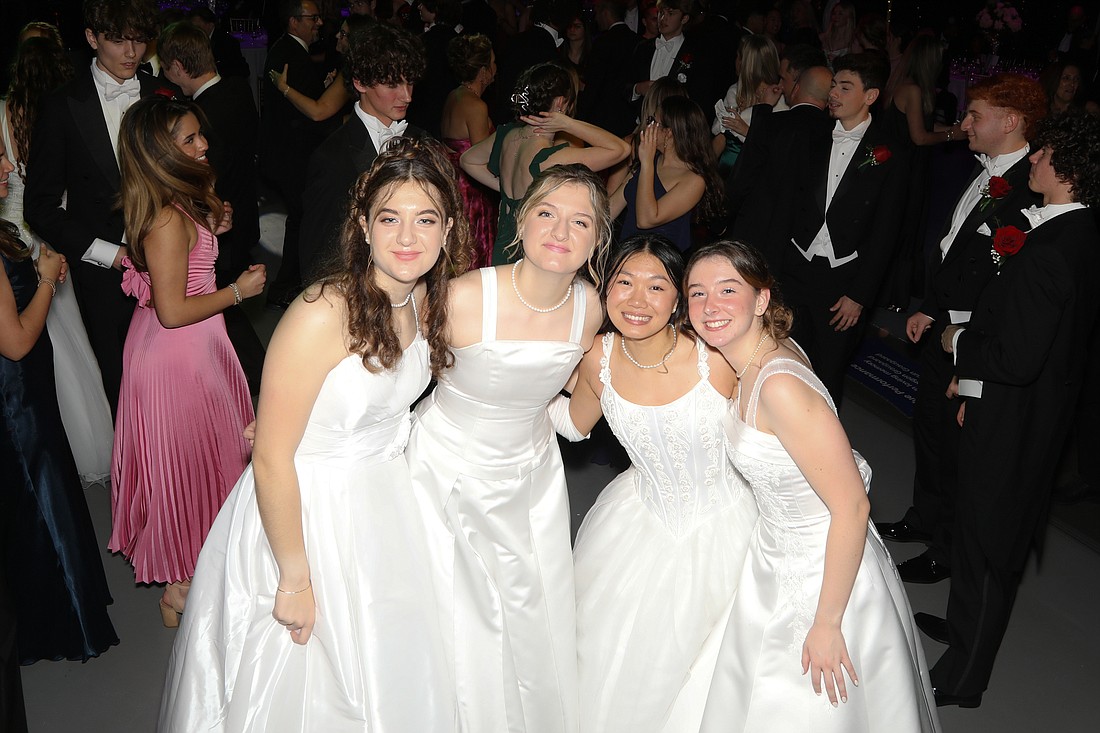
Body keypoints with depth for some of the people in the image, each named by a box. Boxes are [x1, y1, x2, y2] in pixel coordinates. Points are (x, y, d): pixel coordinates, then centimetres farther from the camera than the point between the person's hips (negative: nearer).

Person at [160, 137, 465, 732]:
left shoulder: (427, 300, -5)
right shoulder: (324, 314, -28)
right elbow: (273, 461, -24)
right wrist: (295, 580, -18)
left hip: (385, 499, 7)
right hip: (307, 507, -6)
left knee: (389, 671, 24)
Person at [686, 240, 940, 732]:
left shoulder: (781, 386, -31)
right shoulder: (762, 353, -4)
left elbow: (852, 507, -28)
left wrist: (827, 623, -22)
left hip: (822, 576, -8)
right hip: (775, 556, 8)